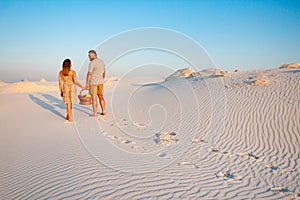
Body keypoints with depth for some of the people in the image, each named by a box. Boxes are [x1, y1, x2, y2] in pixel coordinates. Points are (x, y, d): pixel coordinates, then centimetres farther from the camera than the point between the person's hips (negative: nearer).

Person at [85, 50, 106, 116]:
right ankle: (103, 111, 17)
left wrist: (86, 84, -15)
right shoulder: (102, 62, 8)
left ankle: (95, 113, 4)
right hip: (100, 82, 7)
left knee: (94, 98, 0)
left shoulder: (92, 63, -16)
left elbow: (89, 74, -18)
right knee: (101, 97, 15)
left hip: (93, 82, -7)